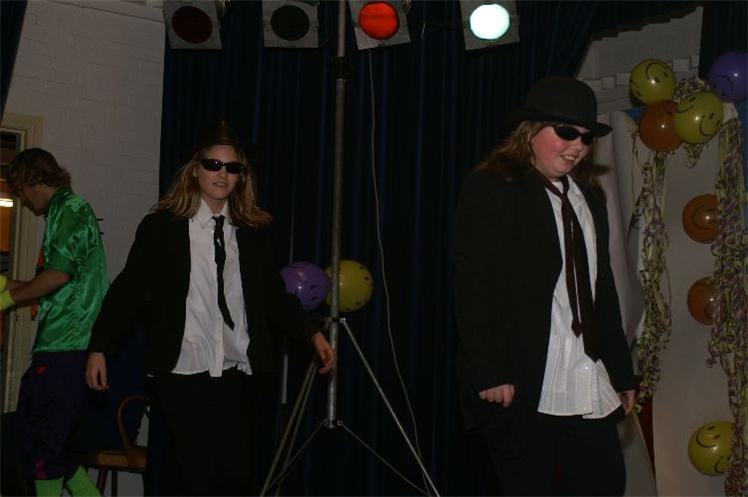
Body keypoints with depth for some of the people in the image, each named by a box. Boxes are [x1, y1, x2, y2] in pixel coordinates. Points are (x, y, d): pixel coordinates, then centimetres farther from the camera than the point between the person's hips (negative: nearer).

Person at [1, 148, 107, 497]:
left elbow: (60, 273, -19)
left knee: (43, 443, -6)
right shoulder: (65, 211, 23)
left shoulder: (71, 208, -8)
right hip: (62, 344, 10)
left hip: (65, 347, -10)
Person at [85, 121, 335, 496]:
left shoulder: (252, 231, 8)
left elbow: (273, 294, 9)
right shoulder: (162, 226, -2)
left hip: (233, 371, 3)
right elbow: (129, 289, -2)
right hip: (180, 371, -3)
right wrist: (99, 348, -7)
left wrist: (312, 335, -2)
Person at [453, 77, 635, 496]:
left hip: (590, 387, 6)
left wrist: (622, 372, 16)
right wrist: (488, 374, -16)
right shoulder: (490, 191, -4)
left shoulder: (589, 198, 17)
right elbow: (473, 288, -10)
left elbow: (604, 291, 19)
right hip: (522, 386, -6)